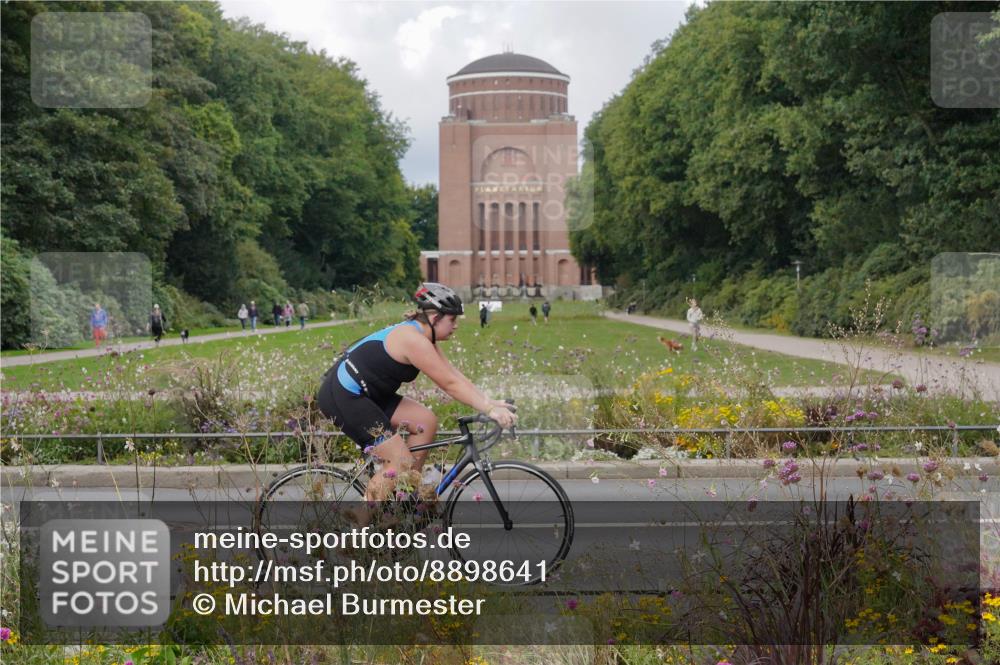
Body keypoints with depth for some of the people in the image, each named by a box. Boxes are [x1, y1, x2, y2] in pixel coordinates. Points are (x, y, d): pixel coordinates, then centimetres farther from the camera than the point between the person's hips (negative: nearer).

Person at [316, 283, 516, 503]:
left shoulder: (424, 338, 10)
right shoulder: (413, 340, -21)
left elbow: (455, 376, 9)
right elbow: (450, 384, -22)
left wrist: (490, 402, 1)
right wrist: (489, 410, -22)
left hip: (363, 394, 10)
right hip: (340, 396, -10)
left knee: (426, 422, 3)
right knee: (402, 462, -11)